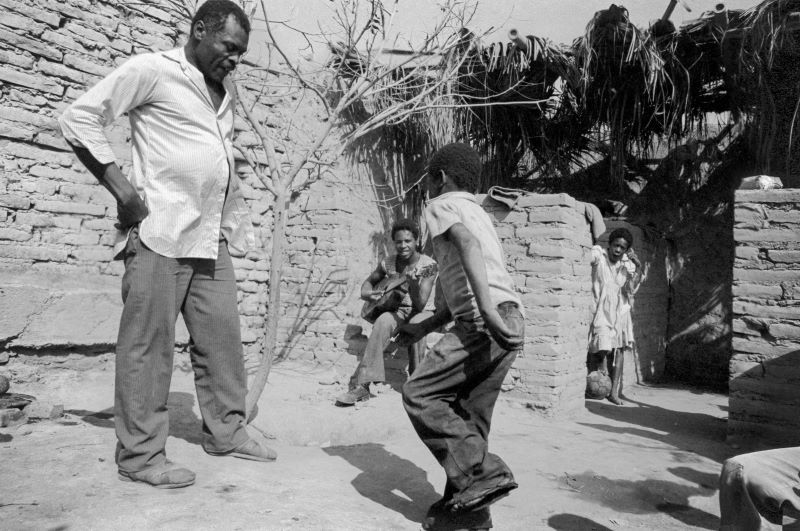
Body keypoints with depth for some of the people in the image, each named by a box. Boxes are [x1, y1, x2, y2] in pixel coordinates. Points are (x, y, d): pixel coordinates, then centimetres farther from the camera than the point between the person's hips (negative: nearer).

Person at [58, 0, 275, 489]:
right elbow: (79, 118, -6)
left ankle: (226, 431, 21)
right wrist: (123, 191, -12)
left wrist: (234, 224, 15)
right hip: (161, 233, -7)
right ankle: (141, 454, 7)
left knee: (222, 336, 9)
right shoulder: (152, 70, -3)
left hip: (213, 238, 7)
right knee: (149, 343, -3)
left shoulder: (226, 91, 19)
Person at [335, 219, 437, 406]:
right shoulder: (388, 263, -6)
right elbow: (368, 282, 13)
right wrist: (368, 295, -10)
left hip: (420, 311, -2)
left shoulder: (428, 265, -17)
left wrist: (413, 284, -44)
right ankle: (362, 385, -36)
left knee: (416, 323, -38)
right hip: (396, 309, 2)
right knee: (383, 322, -32)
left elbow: (420, 305, -26)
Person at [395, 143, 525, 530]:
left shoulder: (442, 205, 5)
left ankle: (482, 473, -8)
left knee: (419, 395, -4)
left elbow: (466, 244, -18)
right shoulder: (477, 213, 31)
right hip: (509, 320, 9)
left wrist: (487, 310, -30)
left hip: (483, 322, -9)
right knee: (468, 416, 12)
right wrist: (423, 328, 33)